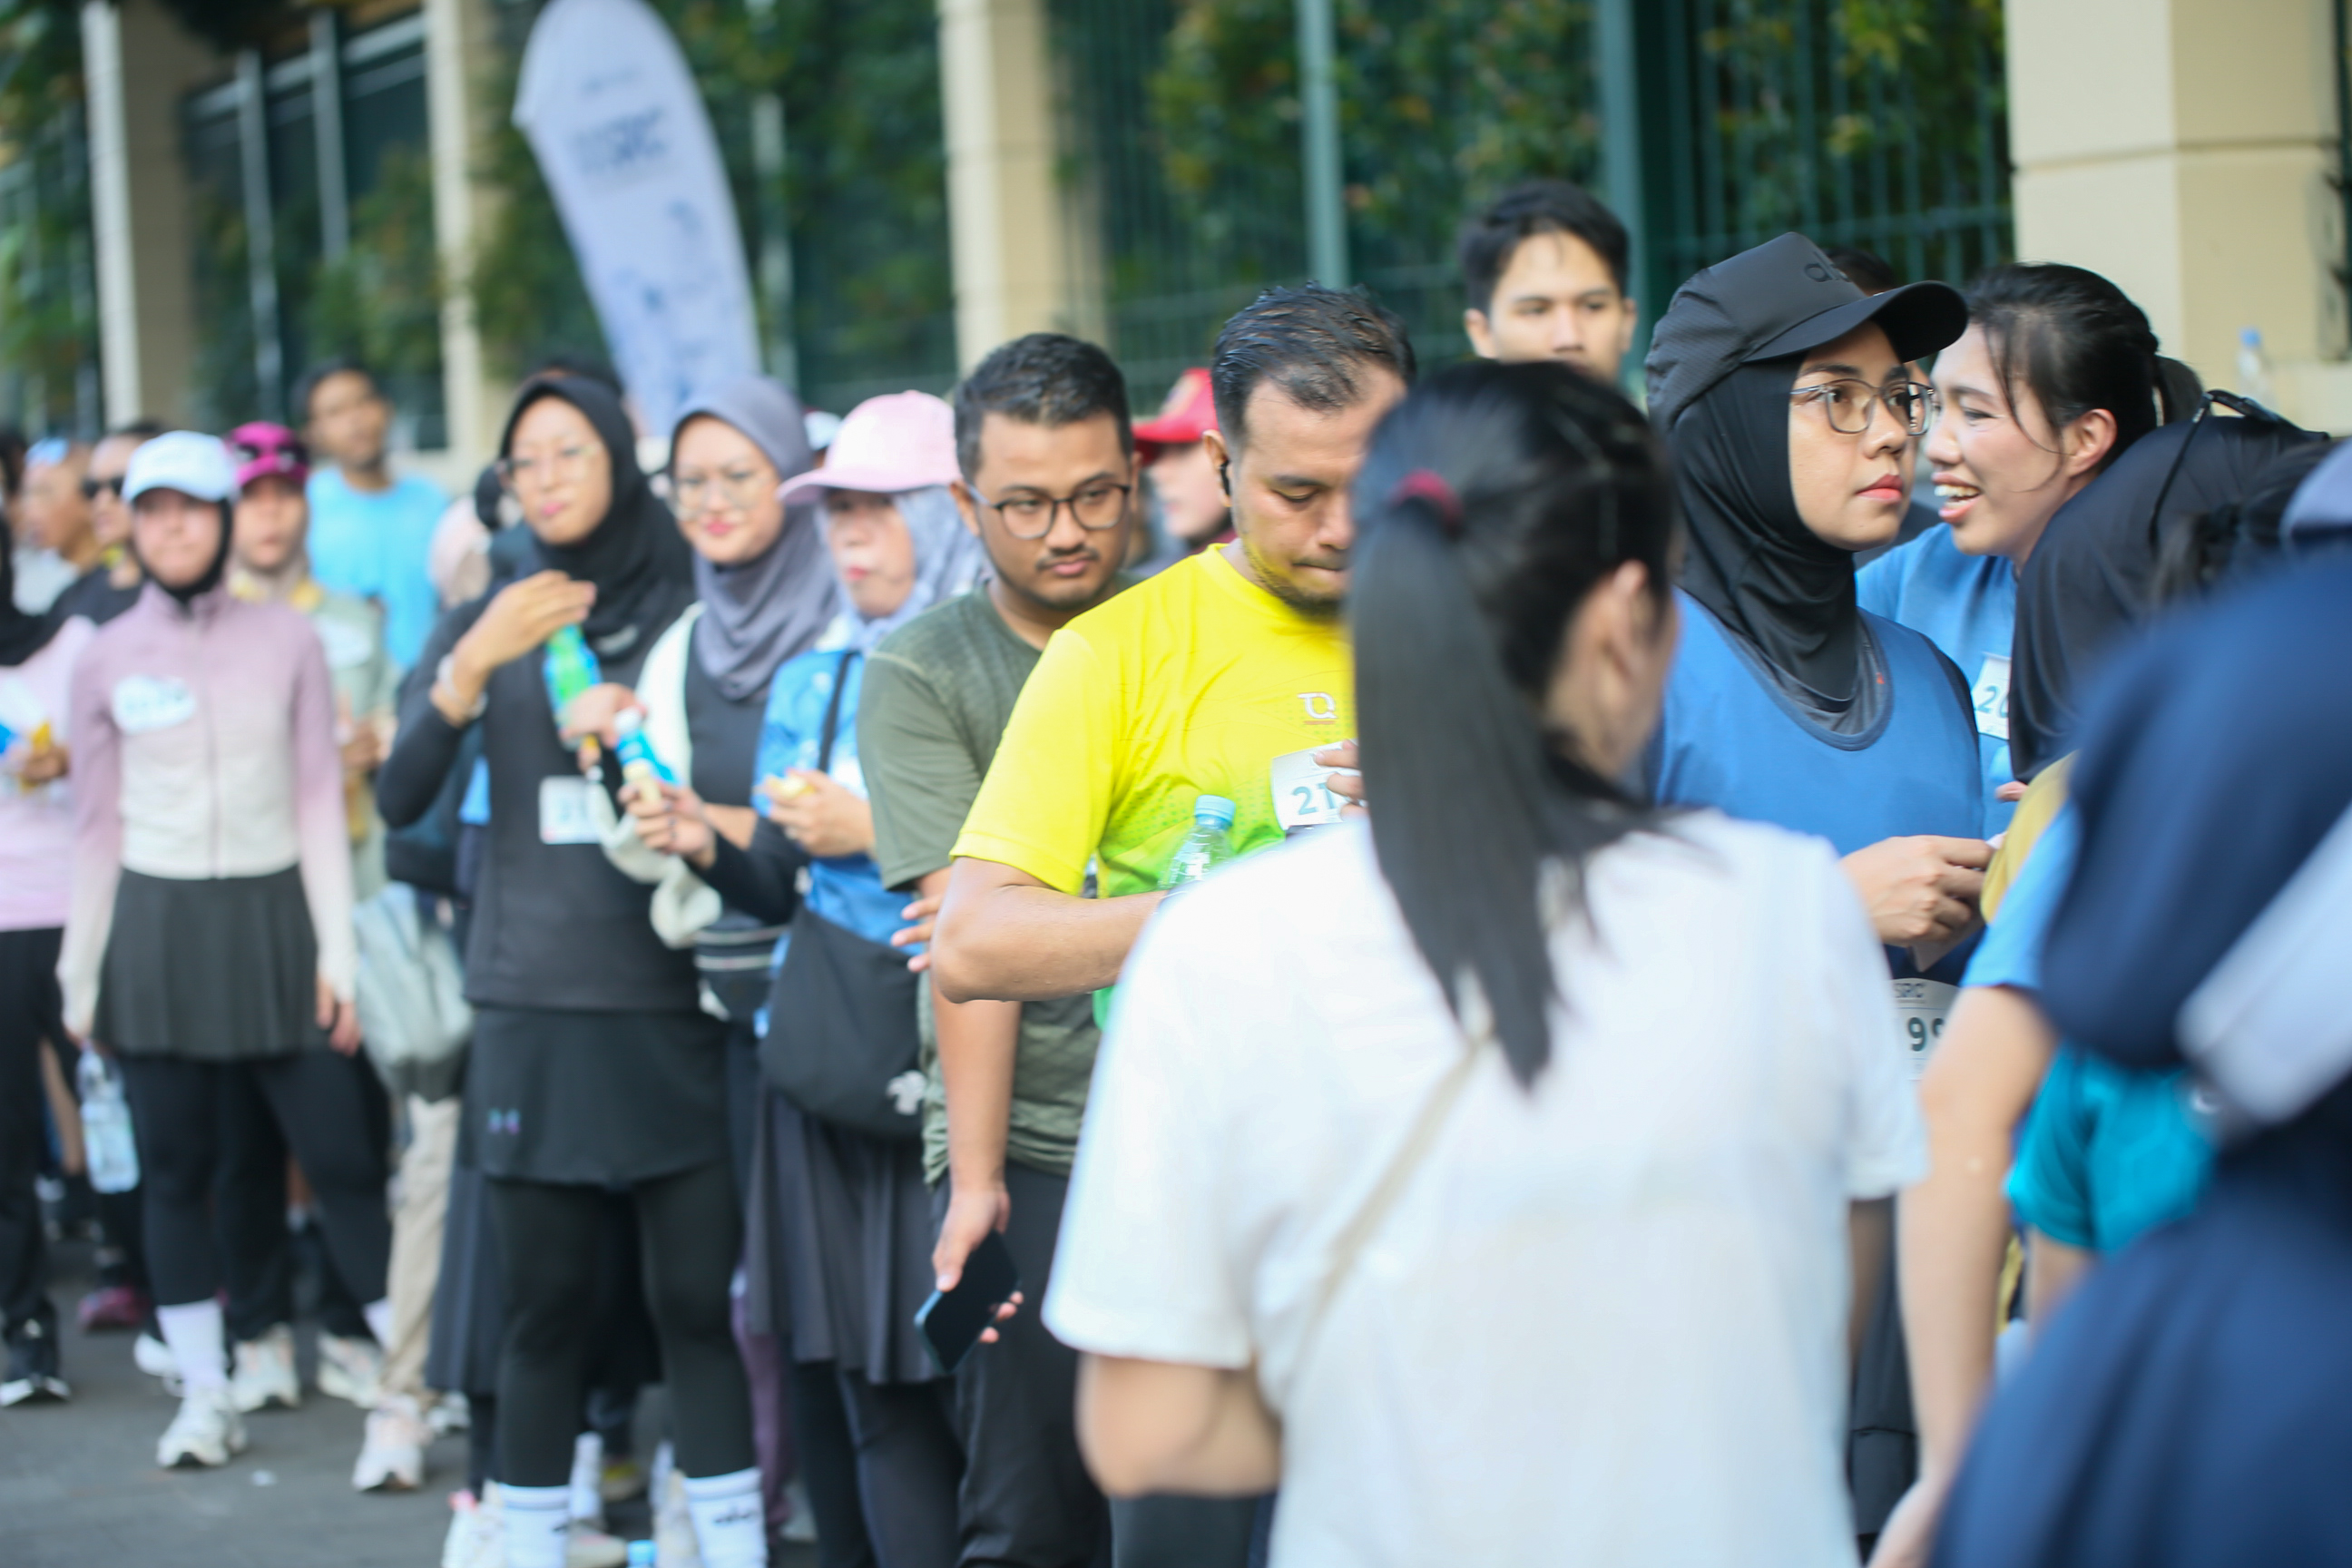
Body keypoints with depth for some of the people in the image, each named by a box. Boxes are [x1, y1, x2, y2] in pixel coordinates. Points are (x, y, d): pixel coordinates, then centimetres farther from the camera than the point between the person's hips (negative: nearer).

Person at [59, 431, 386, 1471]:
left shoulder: (287, 642, 3)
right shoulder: (107, 661, 5)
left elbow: (319, 801, 3)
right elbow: (97, 826, 9)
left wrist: (336, 954, -1)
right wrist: (82, 975, 8)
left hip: (273, 915, -1)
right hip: (157, 929, 1)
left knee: (343, 1158, -3)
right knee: (177, 1170, 4)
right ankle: (205, 1396, 14)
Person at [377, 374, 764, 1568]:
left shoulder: (693, 617, 4)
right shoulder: (485, 626, 8)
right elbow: (399, 801, -4)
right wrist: (473, 665, -16)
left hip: (675, 1009, -1)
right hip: (531, 1010, 1)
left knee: (698, 1300, -1)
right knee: (545, 1308, 3)